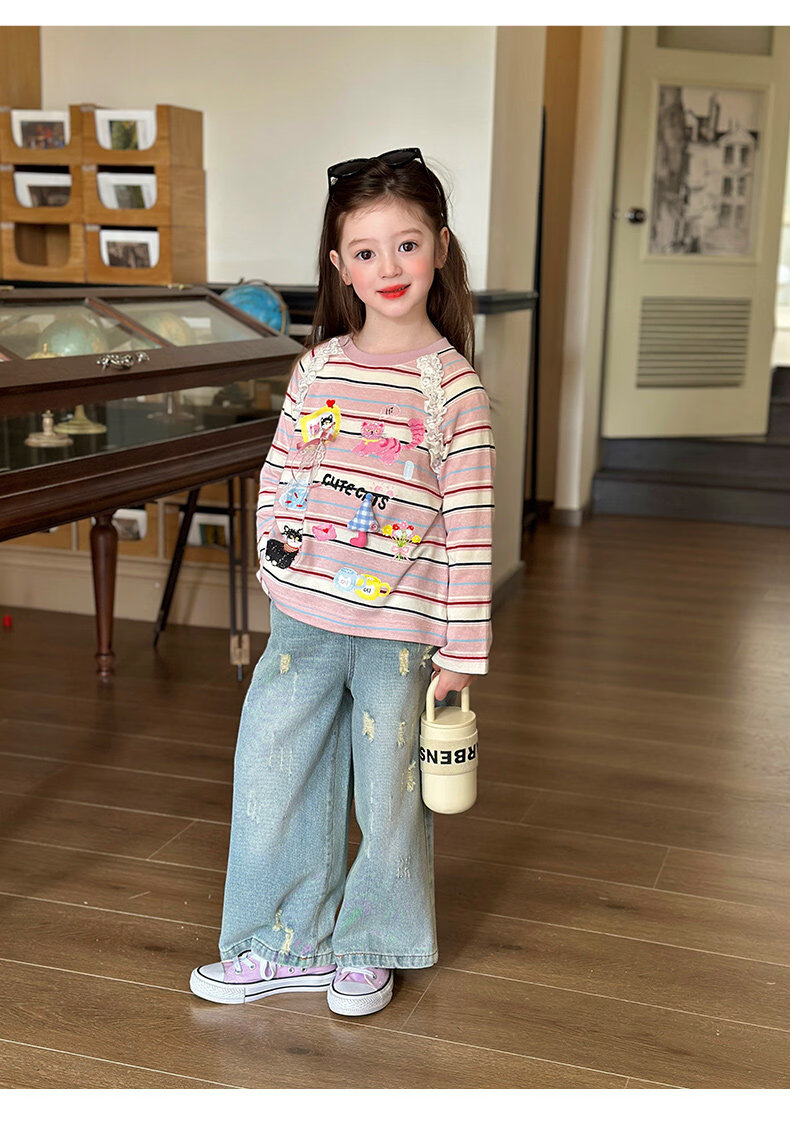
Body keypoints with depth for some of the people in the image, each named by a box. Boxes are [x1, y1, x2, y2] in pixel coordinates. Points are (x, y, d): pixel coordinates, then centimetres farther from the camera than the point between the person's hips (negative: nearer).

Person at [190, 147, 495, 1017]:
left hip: (399, 630, -4)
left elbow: (469, 529, -8)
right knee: (271, 775, 11)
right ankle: (285, 944, 30)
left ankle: (369, 947, 33)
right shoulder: (317, 366, 4)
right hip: (302, 619, 4)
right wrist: (277, 551, 0)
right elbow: (277, 474, 13)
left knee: (388, 795, 10)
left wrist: (461, 650, -9)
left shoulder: (453, 386, -8)